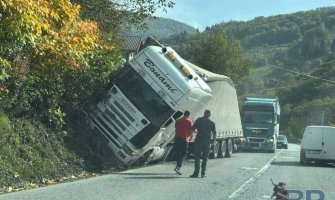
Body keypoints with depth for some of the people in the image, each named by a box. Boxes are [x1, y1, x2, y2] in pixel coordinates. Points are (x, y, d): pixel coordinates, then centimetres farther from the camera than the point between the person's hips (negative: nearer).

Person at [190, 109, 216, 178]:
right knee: (205, 157, 9)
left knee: (197, 157, 0)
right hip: (207, 141, 2)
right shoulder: (212, 122, 7)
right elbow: (214, 133, 3)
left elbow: (193, 129, 4)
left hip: (199, 140, -2)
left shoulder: (199, 120, 2)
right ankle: (203, 173, 3)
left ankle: (196, 173, -6)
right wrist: (213, 140, 18)